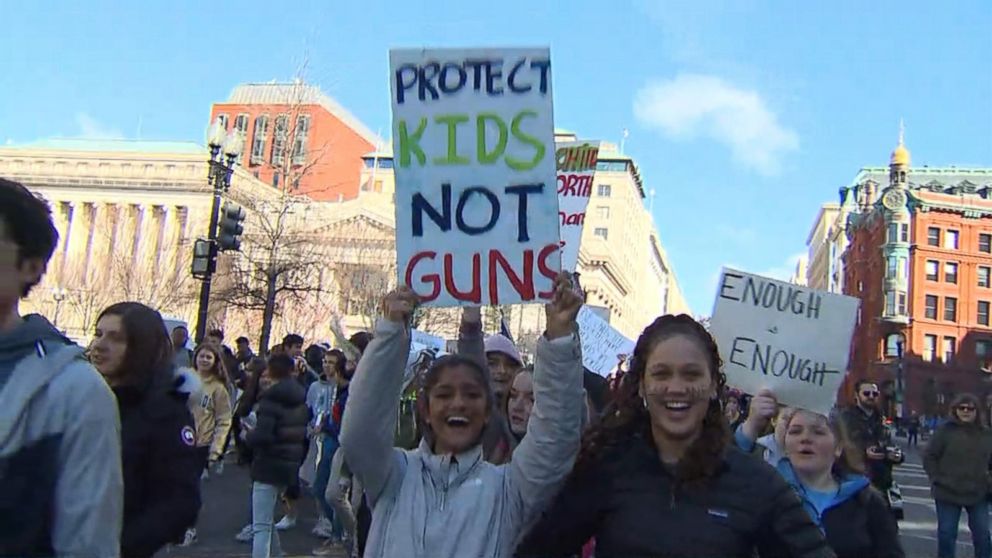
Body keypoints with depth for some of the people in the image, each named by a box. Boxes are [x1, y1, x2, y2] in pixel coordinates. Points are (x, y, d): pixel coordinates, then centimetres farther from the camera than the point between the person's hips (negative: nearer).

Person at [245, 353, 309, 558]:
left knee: (261, 526, -6)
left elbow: (262, 435, -24)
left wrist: (248, 435, -4)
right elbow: (303, 432, 15)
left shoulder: (270, 398, -15)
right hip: (291, 464, 8)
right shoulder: (301, 399, 10)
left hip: (269, 465, -8)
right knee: (267, 520, 24)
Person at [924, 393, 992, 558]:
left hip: (978, 494, 3)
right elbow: (929, 457, -5)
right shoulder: (945, 430, -7)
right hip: (948, 493, -3)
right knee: (946, 534, 5)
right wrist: (937, 480, -10)